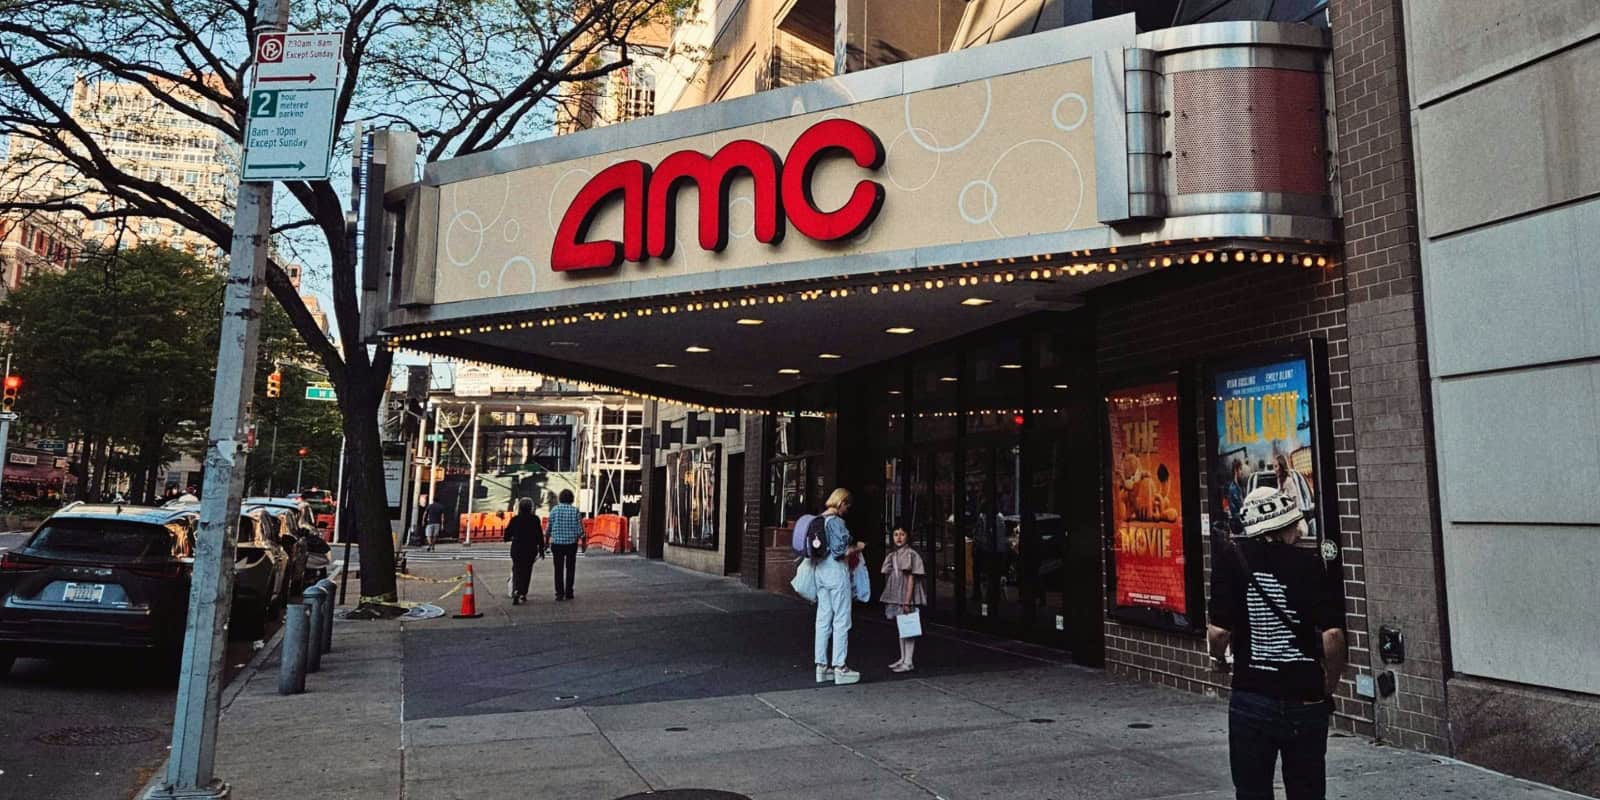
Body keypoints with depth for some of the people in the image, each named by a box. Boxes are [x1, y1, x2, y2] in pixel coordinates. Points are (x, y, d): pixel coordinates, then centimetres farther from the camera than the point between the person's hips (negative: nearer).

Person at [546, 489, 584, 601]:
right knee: (570, 568, 12)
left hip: (557, 543, 0)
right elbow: (580, 529, -4)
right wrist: (583, 541, 9)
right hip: (572, 543, 0)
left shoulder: (554, 510, -2)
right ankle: (568, 593, 14)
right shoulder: (575, 510, -4)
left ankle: (559, 593, 0)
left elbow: (549, 528, 2)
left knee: (559, 569, 5)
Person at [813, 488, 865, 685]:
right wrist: (858, 547, -3)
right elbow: (840, 552, -19)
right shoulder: (836, 521, -14)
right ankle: (840, 668, 1)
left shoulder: (819, 520, 12)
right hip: (836, 572, -8)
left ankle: (821, 665, 14)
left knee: (823, 619, 10)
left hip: (821, 571, 8)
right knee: (841, 620, -2)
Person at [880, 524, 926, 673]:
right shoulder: (893, 555, 12)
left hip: (906, 596, -8)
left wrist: (907, 601, -18)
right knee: (900, 628, 14)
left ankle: (908, 663, -2)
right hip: (896, 597, 8)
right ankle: (903, 659, 23)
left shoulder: (910, 554, -11)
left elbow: (911, 578, -14)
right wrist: (888, 598, 14)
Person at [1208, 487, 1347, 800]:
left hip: (1252, 700, -1)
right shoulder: (1313, 564, -5)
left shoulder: (1231, 562, -6)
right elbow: (1332, 634, -14)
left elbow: (1219, 630, -13)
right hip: (1306, 701, 1)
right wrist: (1329, 686, 2)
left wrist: (1218, 660, 8)